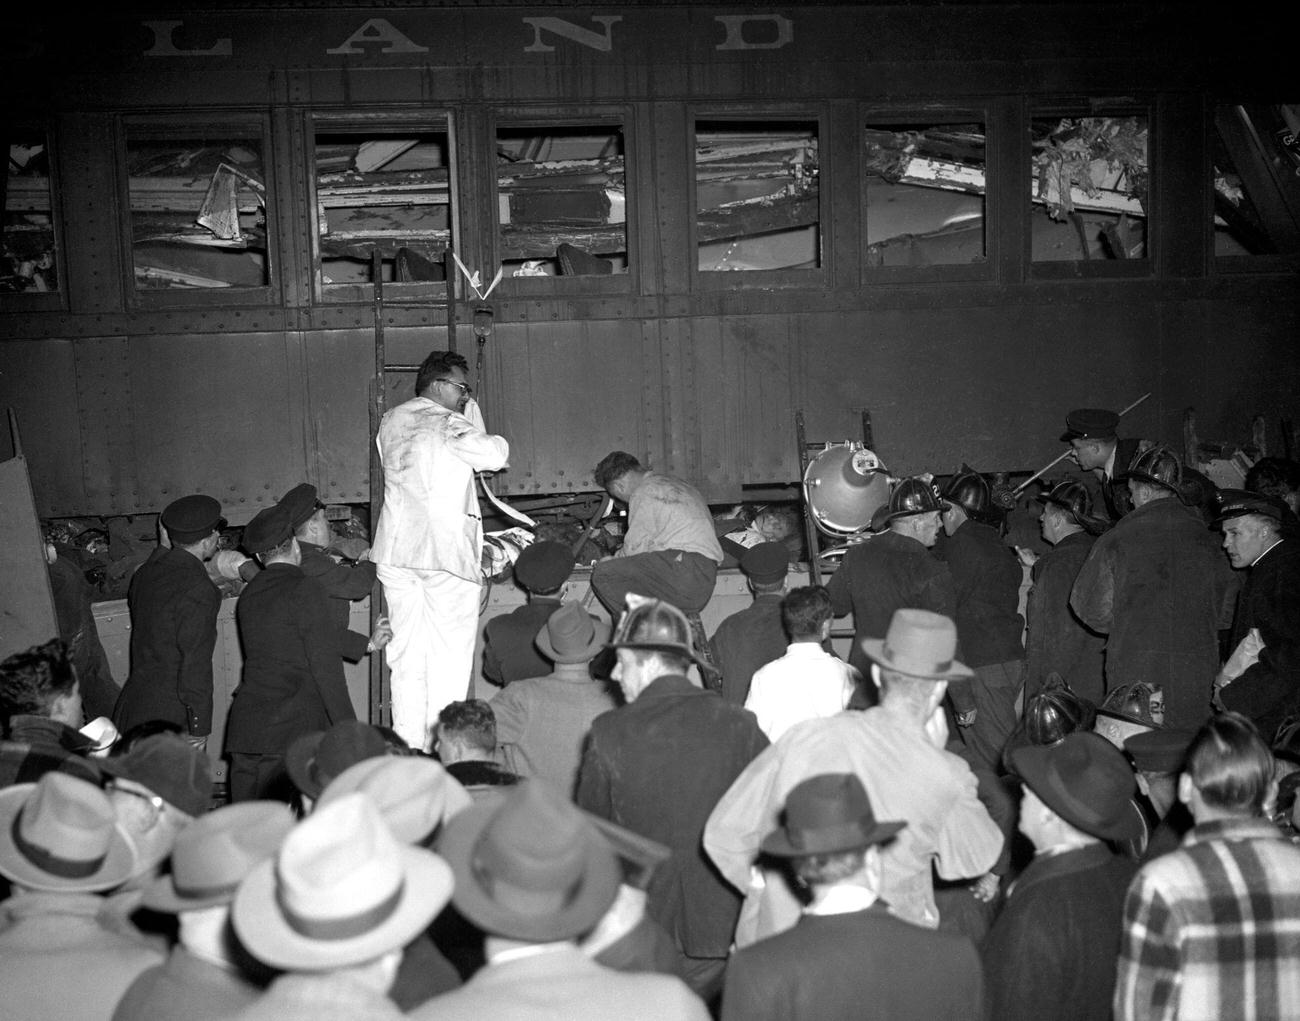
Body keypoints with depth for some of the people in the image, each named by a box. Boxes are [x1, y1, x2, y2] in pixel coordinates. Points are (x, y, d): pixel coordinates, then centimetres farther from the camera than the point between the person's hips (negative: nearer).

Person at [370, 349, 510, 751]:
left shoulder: (390, 422, 14)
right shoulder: (448, 422, -8)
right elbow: (492, 456, -16)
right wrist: (499, 441, 7)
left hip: (394, 550, 7)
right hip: (446, 550, -6)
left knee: (405, 654, 9)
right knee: (450, 653, 0)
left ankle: (407, 745, 12)